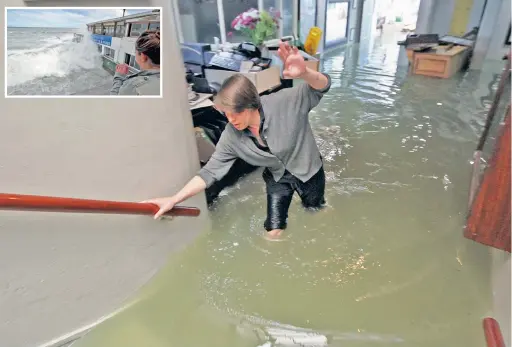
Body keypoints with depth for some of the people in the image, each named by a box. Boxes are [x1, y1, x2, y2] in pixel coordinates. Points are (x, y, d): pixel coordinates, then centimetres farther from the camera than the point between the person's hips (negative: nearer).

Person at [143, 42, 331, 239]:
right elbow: (211, 171, -18)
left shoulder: (284, 103, -31)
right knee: (273, 233, 5)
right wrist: (174, 199, -27)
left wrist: (304, 73, -58)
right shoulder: (231, 137, -22)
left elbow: (322, 86, -33)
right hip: (277, 177, 2)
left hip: (308, 170, -1)